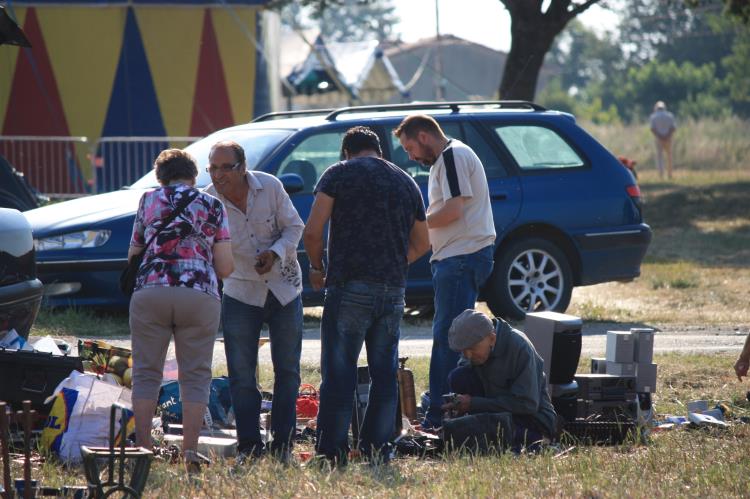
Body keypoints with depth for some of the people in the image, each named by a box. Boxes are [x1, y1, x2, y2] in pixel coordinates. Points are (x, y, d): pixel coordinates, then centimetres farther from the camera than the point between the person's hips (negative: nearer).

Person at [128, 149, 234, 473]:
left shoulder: (149, 200, 14)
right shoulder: (213, 207, 12)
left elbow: (133, 255, 20)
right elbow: (225, 267, 7)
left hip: (150, 291, 0)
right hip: (200, 295, 0)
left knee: (146, 373, 7)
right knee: (195, 376, 6)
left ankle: (143, 448, 2)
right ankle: (190, 451, -1)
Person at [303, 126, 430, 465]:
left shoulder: (339, 174, 1)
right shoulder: (406, 182, 16)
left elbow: (313, 231, -7)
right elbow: (422, 244, 20)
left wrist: (317, 267, 8)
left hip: (349, 287, -4)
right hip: (393, 291, 4)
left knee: (338, 373, -3)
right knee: (384, 373, 10)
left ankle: (332, 454, -6)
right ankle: (377, 451, 8)